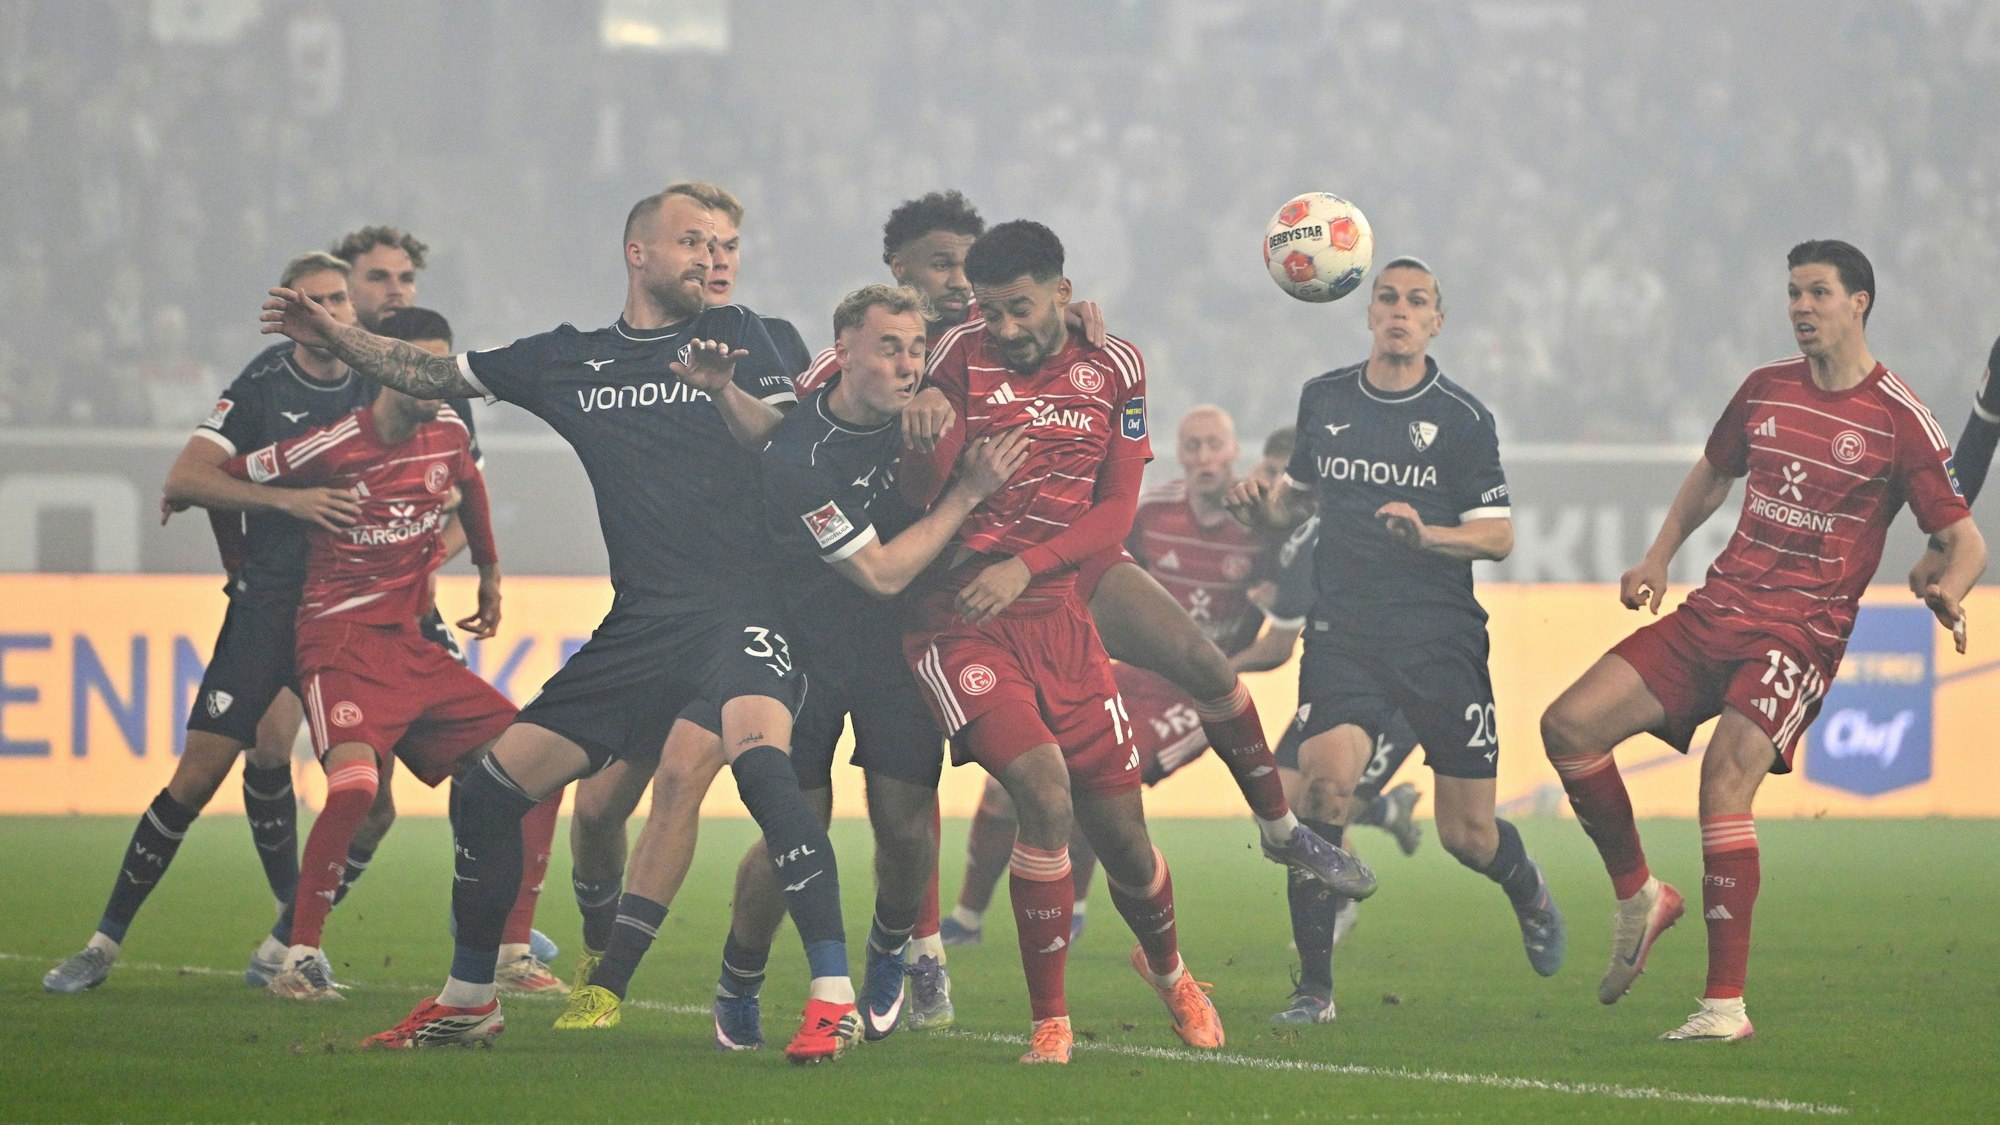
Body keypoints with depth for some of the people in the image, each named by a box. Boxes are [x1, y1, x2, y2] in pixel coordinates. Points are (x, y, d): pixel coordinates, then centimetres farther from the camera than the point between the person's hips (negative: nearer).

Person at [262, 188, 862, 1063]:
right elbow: (436, 375, 22)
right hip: (639, 624, 5)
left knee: (760, 760, -33)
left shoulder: (732, 337, 7)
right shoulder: (570, 361, 15)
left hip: (739, 609, -5)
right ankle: (468, 998, 22)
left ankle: (833, 998, -31)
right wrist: (333, 336, 12)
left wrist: (724, 391, -23)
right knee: (490, 791, 3)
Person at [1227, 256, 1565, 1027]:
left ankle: (1528, 892, 40)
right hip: (1343, 635, 2)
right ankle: (1314, 987, -16)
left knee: (1467, 836, 2)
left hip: (1442, 640, -2)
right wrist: (1261, 505, 1)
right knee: (1324, 781, -23)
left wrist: (1426, 534, -21)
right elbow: (1299, 500, 24)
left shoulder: (1462, 419, -2)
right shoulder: (1323, 400, 9)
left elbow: (1499, 536, -3)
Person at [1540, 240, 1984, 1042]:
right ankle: (1638, 895, 14)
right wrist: (1659, 557, 16)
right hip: (1715, 612, 6)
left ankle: (1727, 1004, -23)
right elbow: (1713, 474, 28)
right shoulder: (1766, 389, 11)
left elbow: (1963, 538, -2)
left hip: (1803, 632, -6)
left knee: (1726, 777, -27)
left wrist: (1948, 589, -24)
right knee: (1569, 725, -7)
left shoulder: (1899, 421, -5)